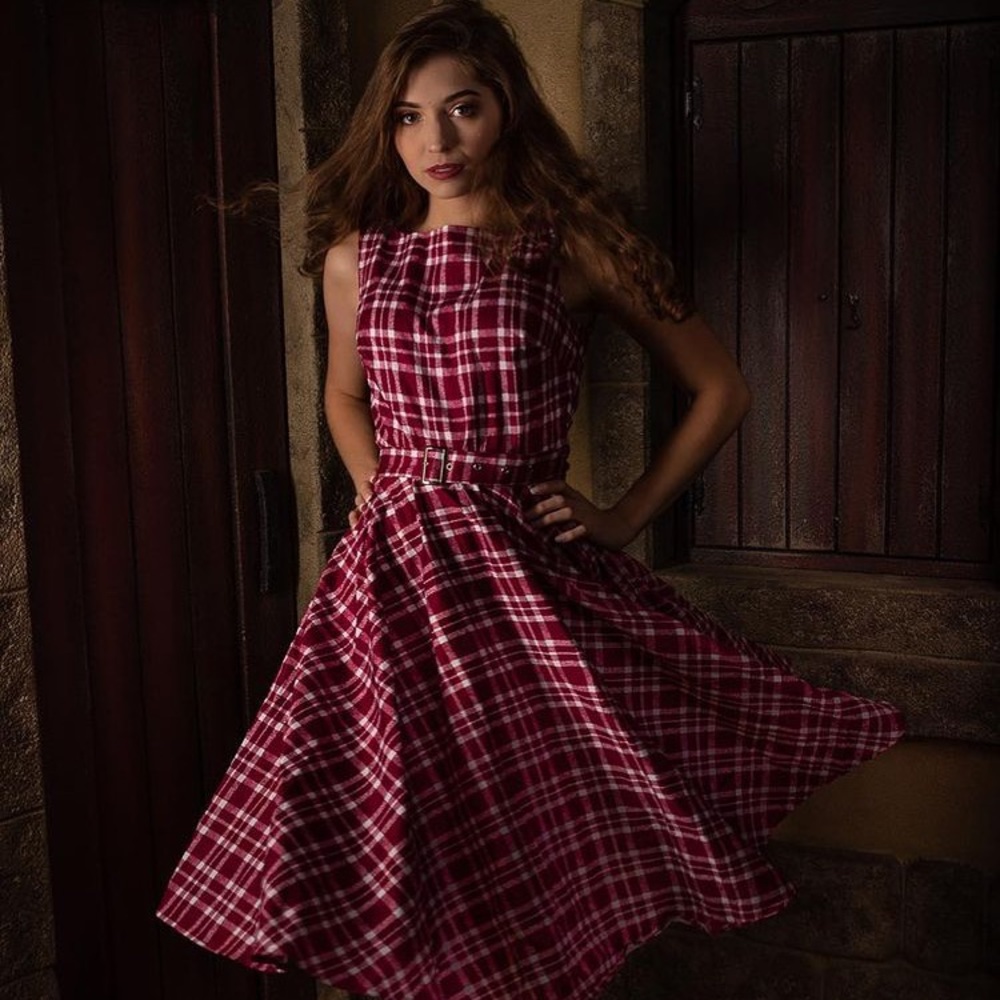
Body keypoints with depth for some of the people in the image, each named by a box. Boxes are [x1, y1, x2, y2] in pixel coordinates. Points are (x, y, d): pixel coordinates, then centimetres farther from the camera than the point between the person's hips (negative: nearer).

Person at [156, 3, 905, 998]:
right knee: (403, 847, 7)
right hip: (392, 578, 3)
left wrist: (623, 519, 1)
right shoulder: (355, 255, 8)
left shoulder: (575, 245, -2)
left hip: (529, 578, -2)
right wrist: (385, 498, 10)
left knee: (545, 852, 2)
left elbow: (720, 390, 5)